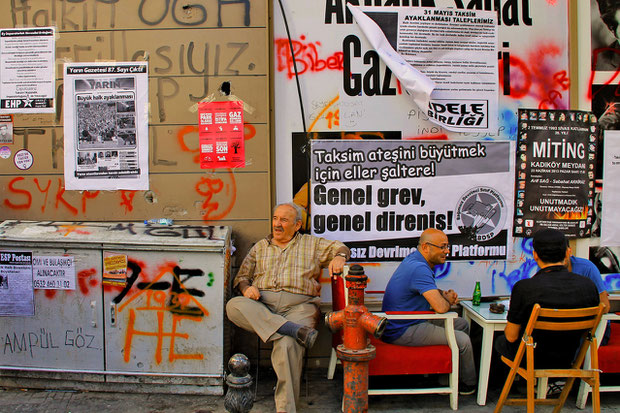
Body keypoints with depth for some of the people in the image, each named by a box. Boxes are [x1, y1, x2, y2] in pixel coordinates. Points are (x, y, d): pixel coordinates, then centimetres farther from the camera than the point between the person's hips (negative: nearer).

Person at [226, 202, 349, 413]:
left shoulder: (311, 243, 23)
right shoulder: (260, 246, 27)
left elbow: (340, 248, 20)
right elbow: (241, 276, 23)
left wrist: (339, 257, -5)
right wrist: (246, 287, -1)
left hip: (299, 305, -2)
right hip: (261, 304, 3)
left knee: (287, 344, -34)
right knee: (233, 305, -31)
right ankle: (295, 330, -37)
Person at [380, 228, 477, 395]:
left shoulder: (416, 259, 7)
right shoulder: (419, 268, -26)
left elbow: (429, 290, 25)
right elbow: (440, 307, -31)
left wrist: (444, 294, 3)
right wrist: (448, 300, -6)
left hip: (410, 321, 11)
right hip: (401, 332, -11)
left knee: (462, 324, 16)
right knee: (462, 340, -11)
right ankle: (469, 384, 15)